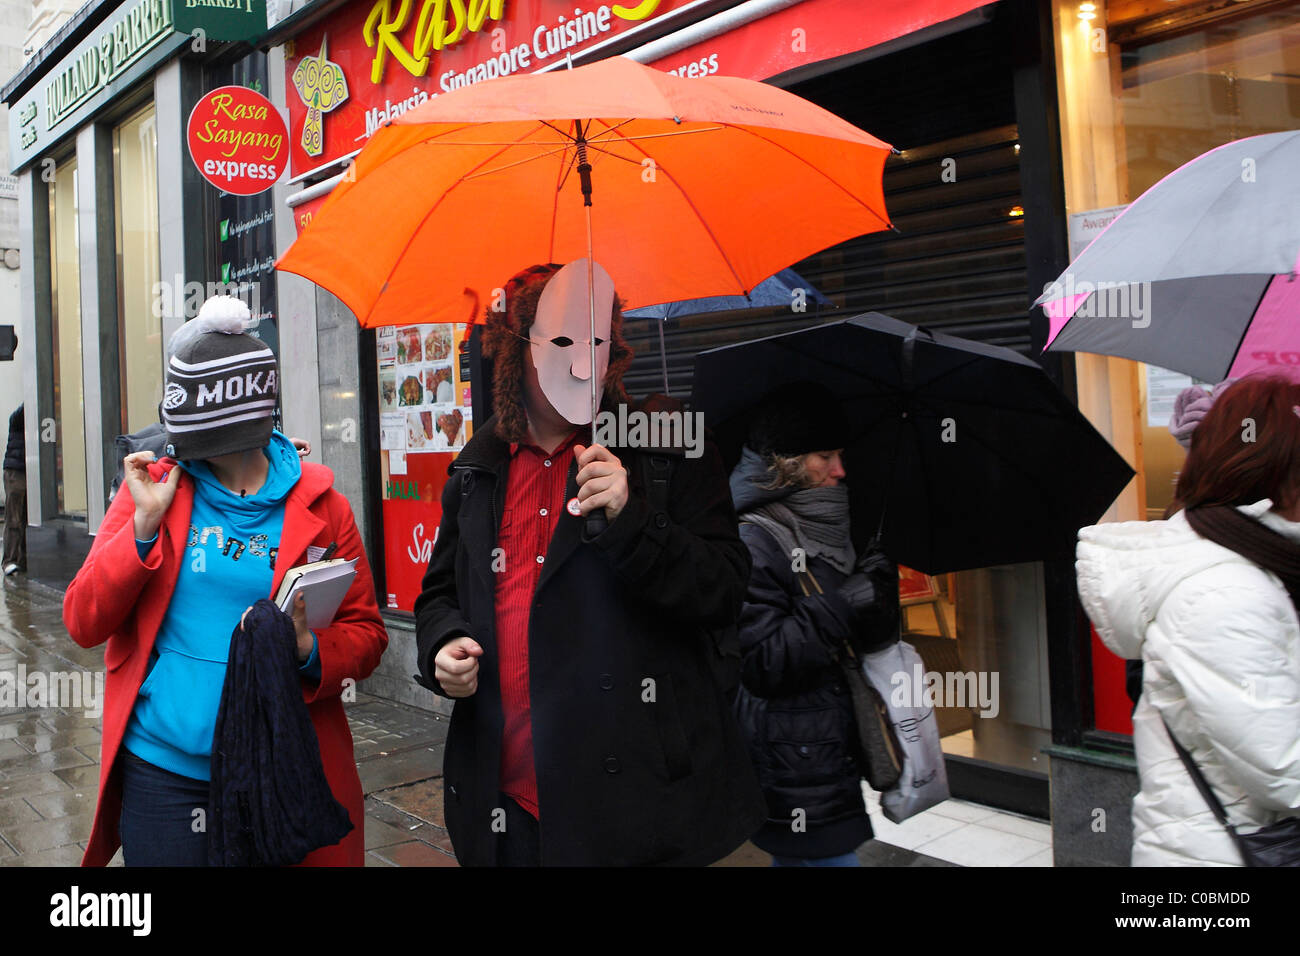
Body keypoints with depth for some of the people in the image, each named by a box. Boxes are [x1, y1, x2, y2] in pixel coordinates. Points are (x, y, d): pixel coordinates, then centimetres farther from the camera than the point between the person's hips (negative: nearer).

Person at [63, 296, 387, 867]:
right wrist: (143, 525, -11)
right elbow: (82, 624, 0)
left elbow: (366, 633, 2)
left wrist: (311, 651, -19)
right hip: (158, 770, 1)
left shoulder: (318, 506, -1)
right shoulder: (154, 487, 3)